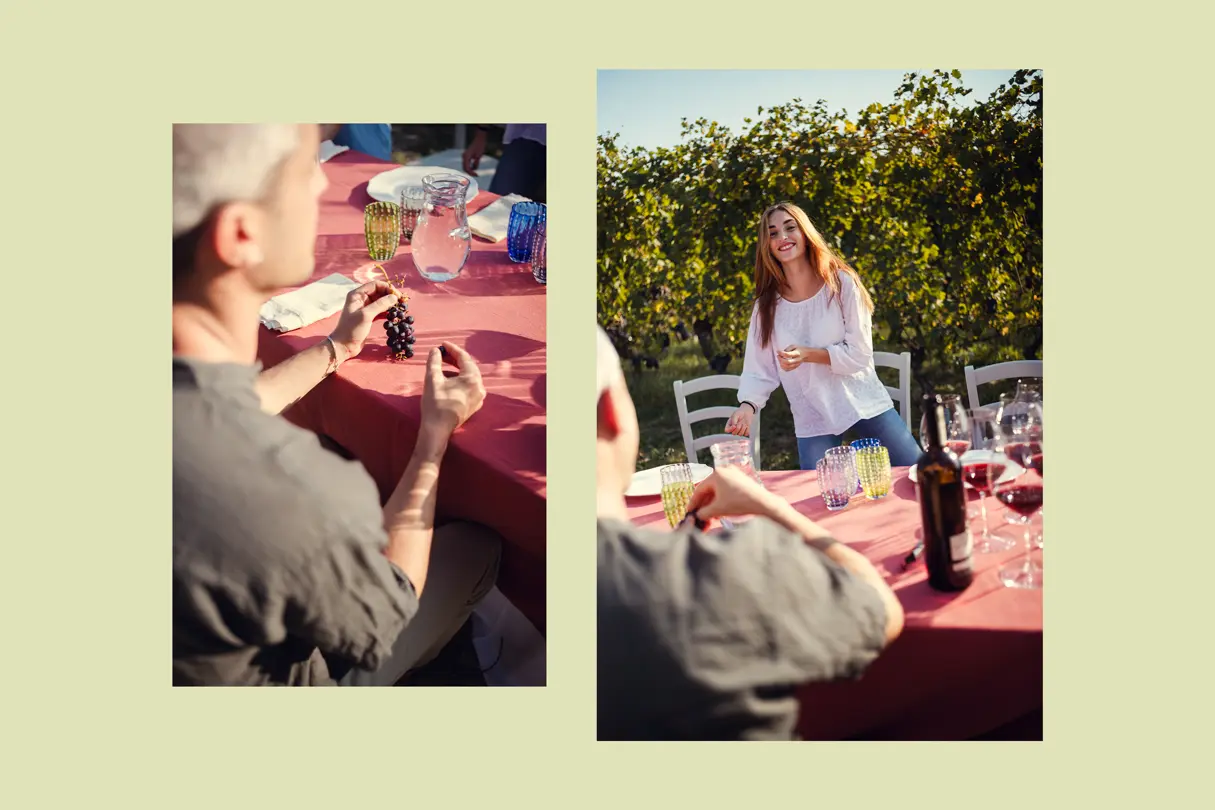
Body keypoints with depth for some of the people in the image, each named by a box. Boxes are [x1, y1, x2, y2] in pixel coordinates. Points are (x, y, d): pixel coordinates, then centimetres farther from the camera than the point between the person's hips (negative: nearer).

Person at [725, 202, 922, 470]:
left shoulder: (841, 283, -6)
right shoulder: (766, 306, -1)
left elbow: (860, 354, -11)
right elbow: (759, 371, -4)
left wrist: (808, 354, -25)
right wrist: (747, 406, -24)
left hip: (864, 405, -1)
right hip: (813, 422, 1)